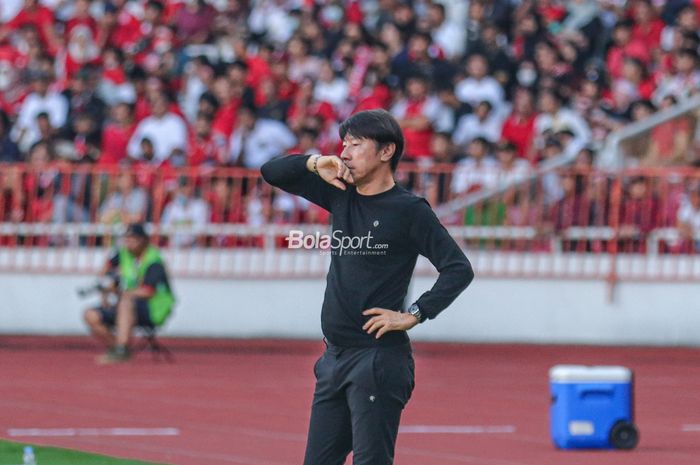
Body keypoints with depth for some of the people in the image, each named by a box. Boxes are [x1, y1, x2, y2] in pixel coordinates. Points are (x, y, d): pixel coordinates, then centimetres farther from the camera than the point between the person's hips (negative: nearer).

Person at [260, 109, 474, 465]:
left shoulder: (409, 209, -7)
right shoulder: (341, 195, 12)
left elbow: (458, 269, -11)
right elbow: (272, 173, 16)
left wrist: (413, 315, -15)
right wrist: (315, 164, -2)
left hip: (379, 358, -8)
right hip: (335, 356, 8)